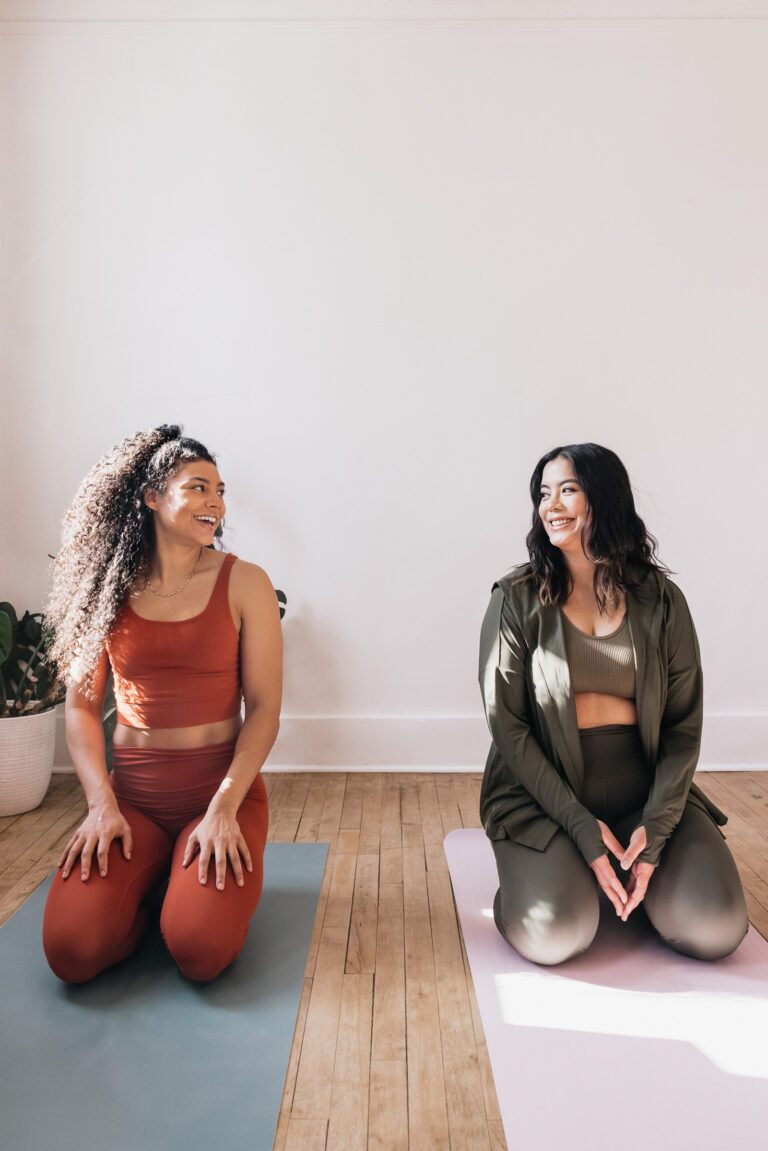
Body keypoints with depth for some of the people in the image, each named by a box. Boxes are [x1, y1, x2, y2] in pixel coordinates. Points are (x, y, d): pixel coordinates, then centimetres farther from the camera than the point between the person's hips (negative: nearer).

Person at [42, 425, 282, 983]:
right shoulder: (108, 587, 2)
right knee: (72, 951, -15)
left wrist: (224, 808, -15)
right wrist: (102, 804, -8)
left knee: (200, 951, -20)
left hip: (225, 786, -1)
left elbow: (264, 708, -7)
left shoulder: (244, 583, -5)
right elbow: (81, 705, 3)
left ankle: (214, 881, 14)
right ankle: (143, 885, 17)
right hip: (132, 793, 2)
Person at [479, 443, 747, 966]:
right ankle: (548, 869, 11)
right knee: (554, 935, -24)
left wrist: (655, 825, -11)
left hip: (644, 788, 3)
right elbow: (507, 725, -6)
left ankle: (628, 870, 16)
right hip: (542, 792, -2)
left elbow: (684, 726, 3)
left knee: (717, 929, -15)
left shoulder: (660, 600, 3)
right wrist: (581, 826, -13)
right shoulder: (518, 599, -3)